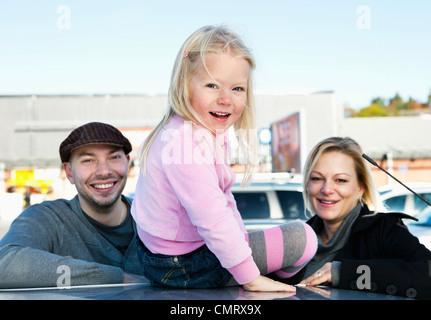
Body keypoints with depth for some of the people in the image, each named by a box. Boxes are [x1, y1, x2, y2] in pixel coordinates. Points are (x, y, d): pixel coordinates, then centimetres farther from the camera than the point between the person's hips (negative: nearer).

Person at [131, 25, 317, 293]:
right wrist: (251, 278, -26)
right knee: (303, 238, -6)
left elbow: (222, 201, 11)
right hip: (183, 266, -11)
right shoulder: (186, 142, -29)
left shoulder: (213, 132, 5)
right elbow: (212, 218, -32)